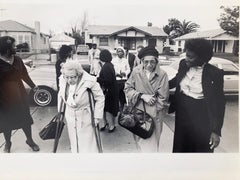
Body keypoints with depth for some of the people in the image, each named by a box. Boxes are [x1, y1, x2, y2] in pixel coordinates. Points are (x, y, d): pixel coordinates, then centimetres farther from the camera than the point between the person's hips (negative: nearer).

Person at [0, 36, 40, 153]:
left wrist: (33, 86, 21)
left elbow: (24, 74, 11)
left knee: (25, 119, 15)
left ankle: (30, 140, 35)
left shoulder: (17, 60, -1)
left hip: (20, 96, 4)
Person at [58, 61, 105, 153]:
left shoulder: (89, 81, -25)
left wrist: (97, 117, -14)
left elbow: (100, 98, -14)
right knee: (74, 143, 20)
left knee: (87, 145, 5)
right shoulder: (62, 80, -8)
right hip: (70, 117, 5)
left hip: (85, 117, -5)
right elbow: (60, 95, 10)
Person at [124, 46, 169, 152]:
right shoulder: (136, 71, -6)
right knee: (139, 140, 19)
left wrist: (152, 112, -9)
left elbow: (163, 98, -9)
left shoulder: (162, 75, -12)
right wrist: (142, 95, -15)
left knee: (151, 143, 8)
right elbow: (127, 88, -1)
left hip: (154, 114, -2)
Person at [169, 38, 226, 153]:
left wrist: (216, 131, -13)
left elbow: (219, 103, -11)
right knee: (180, 147, 19)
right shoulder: (183, 64, -5)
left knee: (201, 148, 14)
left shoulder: (214, 73, -17)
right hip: (182, 113, 4)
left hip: (201, 119, -4)